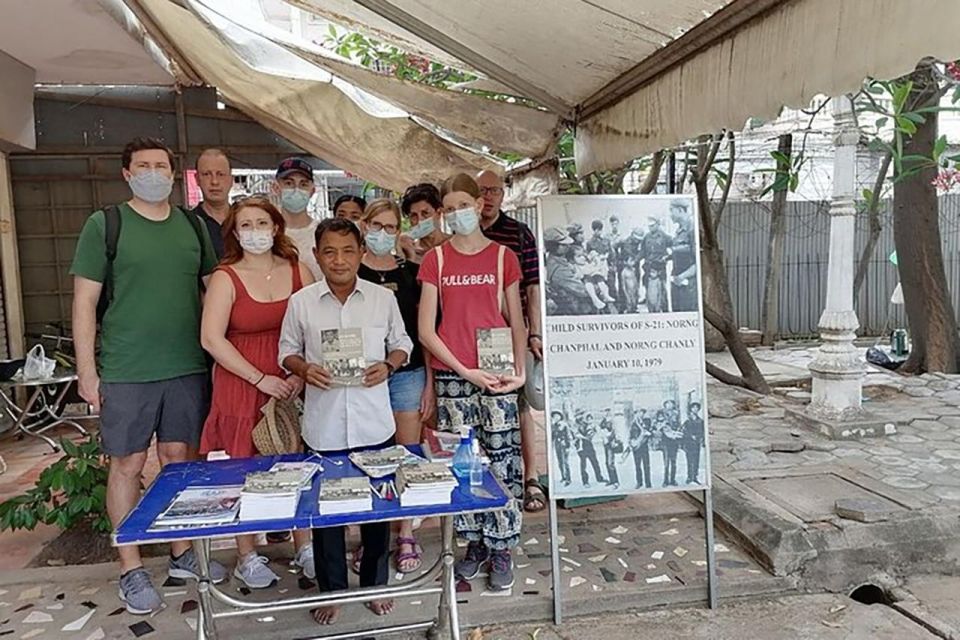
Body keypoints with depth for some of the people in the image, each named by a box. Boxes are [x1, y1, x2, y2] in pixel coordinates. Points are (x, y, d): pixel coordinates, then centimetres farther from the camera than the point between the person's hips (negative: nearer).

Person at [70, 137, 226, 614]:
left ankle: (182, 555, 27)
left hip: (188, 366, 3)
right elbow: (84, 300, -2)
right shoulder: (104, 224, -2)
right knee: (128, 465, 6)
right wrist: (87, 371, -6)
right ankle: (131, 571, 20)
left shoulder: (193, 225, 8)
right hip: (126, 372, -3)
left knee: (179, 459, 12)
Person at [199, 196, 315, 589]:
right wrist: (261, 379, -15)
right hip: (241, 387, -2)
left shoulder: (298, 272, 4)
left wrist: (302, 374, -10)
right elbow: (211, 339, -11)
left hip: (292, 386, 2)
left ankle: (304, 548, 25)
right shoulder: (226, 278, -4)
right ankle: (247, 556, 23)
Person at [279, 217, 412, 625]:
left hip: (374, 424, 0)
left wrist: (387, 366, -11)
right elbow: (287, 351, 7)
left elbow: (402, 343, 8)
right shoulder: (300, 303, -1)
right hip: (323, 427, 0)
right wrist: (304, 369, -13)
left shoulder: (383, 298, -1)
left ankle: (375, 584, 33)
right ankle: (332, 590, 30)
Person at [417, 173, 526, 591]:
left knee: (502, 460, 1)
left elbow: (516, 322, 7)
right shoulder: (435, 259, 5)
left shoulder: (503, 256, 6)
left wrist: (519, 369, -7)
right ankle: (474, 542, 26)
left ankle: (501, 548, 18)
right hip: (451, 377, 1)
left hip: (496, 376, 0)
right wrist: (465, 371, -8)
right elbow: (426, 330, 1)